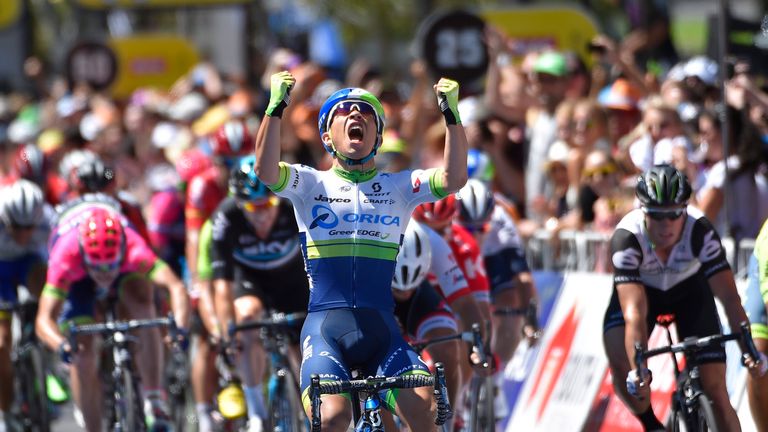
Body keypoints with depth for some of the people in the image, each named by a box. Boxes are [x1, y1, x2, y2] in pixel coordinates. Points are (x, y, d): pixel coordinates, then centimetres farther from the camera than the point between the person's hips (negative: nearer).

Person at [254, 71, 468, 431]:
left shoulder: (398, 187, 13)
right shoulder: (311, 184, 8)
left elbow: (453, 178, -5)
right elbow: (266, 170, -12)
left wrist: (451, 112, -14)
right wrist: (276, 106, -22)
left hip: (380, 327, 2)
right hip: (325, 323, -2)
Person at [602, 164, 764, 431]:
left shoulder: (700, 231, -33)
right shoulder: (627, 237, -36)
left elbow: (729, 298, -35)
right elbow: (634, 314, -41)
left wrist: (748, 349, -49)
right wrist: (639, 371, -52)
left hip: (689, 290, 1)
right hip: (641, 289, 0)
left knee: (714, 389, -10)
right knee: (620, 364, -26)